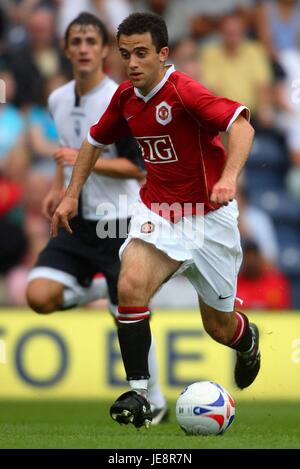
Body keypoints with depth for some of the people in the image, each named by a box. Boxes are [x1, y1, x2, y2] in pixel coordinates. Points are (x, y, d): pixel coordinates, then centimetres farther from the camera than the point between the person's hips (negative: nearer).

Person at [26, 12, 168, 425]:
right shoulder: (58, 100, 6)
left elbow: (137, 167, -16)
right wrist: (58, 188, 10)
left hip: (118, 224, -5)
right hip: (78, 221, 5)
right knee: (39, 295, -13)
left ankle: (155, 402, 12)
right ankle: (98, 288, 17)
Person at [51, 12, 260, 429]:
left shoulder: (184, 91, -22)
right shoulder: (126, 97, -1)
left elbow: (241, 124, -35)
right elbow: (95, 140, 18)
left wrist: (229, 178, -51)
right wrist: (72, 195, 15)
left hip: (208, 216, -4)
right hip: (157, 211, 4)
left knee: (219, 328, 8)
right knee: (130, 286, -25)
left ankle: (248, 340, 47)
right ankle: (139, 392, -18)